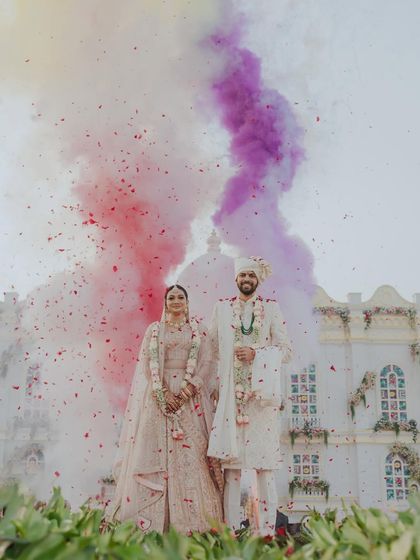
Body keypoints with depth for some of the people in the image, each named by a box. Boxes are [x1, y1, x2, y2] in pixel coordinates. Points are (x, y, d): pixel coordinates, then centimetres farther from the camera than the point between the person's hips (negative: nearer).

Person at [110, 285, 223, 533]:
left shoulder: (199, 331, 11)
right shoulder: (154, 330, 11)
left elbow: (207, 363, 2)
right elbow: (147, 364, 3)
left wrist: (189, 388, -13)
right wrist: (162, 392, -11)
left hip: (191, 397, 0)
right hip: (159, 395, 0)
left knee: (192, 453, -6)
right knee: (156, 450, -5)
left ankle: (193, 520, -3)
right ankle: (151, 521, -2)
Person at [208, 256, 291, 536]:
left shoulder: (271, 309, 10)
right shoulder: (222, 308, 13)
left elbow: (286, 349, 5)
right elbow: (213, 346, 15)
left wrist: (256, 354, -8)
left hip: (262, 392, -1)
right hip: (232, 392, 1)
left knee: (263, 460, -5)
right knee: (231, 458, -4)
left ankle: (266, 528, -1)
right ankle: (231, 527, -1)